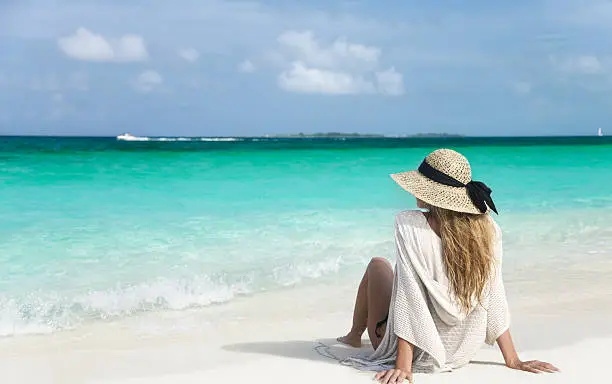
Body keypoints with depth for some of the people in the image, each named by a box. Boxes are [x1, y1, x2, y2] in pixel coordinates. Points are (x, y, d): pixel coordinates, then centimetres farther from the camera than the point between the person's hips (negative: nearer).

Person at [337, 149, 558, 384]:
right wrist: (513, 360, -1)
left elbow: (409, 296, -25)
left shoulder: (409, 224, -24)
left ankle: (354, 336, 47)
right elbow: (494, 296, -8)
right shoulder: (487, 228, -11)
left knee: (377, 265, 24)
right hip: (460, 354, 4)